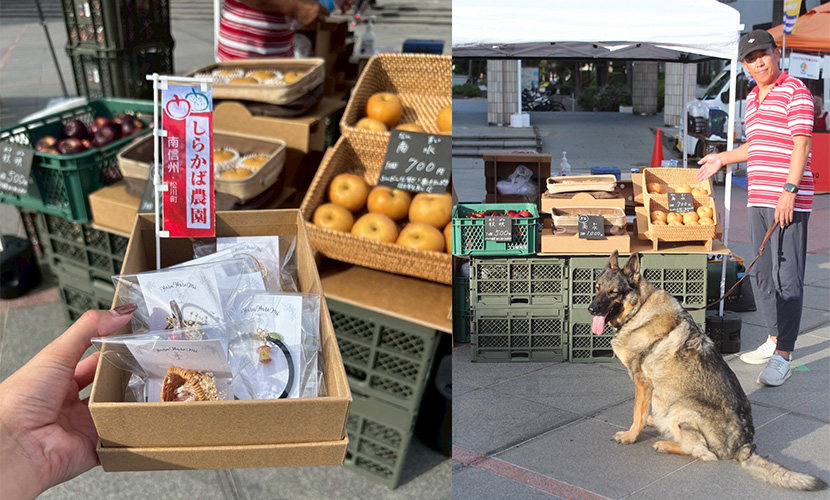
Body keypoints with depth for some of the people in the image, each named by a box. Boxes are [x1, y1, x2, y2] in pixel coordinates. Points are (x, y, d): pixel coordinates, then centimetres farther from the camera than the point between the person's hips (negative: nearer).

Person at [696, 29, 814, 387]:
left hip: (789, 201, -8)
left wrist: (789, 190, -22)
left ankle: (783, 357, -8)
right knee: (764, 273, 13)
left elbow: (801, 144, -14)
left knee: (788, 277, -8)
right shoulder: (752, 98, 18)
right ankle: (775, 340, 25)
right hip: (758, 199, 8)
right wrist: (723, 158, 28)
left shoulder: (794, 91, -7)